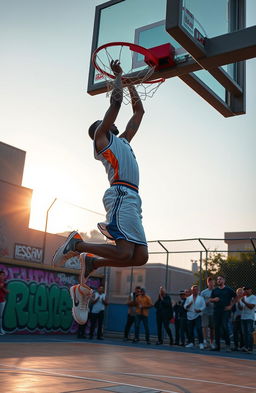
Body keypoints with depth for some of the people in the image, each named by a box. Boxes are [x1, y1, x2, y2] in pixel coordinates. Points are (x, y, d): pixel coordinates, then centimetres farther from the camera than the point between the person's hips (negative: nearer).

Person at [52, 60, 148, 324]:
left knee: (140, 257, -1)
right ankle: (76, 244, -5)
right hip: (121, 195, -9)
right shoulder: (101, 136, 11)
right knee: (124, 252, -22)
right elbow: (115, 102, 3)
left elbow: (138, 110, 37)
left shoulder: (122, 140, 33)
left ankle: (91, 262, 7)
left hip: (131, 200, 9)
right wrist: (118, 76, 17)